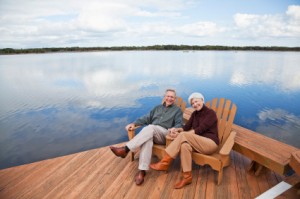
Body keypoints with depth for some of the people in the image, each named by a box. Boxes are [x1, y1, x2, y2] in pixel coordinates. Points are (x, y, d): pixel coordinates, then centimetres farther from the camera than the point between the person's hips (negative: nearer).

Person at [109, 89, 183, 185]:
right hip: (151, 133, 3)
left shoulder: (177, 110, 15)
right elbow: (147, 118, 18)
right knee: (147, 138, -36)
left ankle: (125, 149, -37)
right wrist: (134, 123, 2)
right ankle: (142, 171, -42)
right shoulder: (157, 107, 27)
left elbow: (179, 124, 1)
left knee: (150, 128, -35)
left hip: (165, 134, -3)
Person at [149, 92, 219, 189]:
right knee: (185, 144, -31)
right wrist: (176, 129, -18)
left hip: (210, 143, -6)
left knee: (183, 136, -30)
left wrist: (180, 134, -25)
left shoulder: (210, 113, -8)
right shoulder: (195, 114, 14)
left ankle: (164, 163, -26)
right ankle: (187, 176, -28)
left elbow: (200, 129, -19)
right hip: (198, 142, 6)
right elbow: (186, 127, 4)